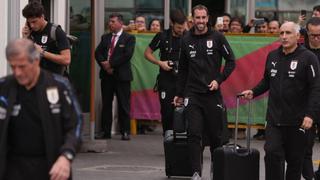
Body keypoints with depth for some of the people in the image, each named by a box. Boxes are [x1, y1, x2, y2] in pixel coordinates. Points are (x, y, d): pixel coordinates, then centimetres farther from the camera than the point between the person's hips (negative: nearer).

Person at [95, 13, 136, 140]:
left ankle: (125, 132, 1)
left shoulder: (129, 38, 0)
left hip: (122, 75, -5)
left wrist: (111, 64, -14)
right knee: (106, 104, 6)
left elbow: (127, 55, -12)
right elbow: (98, 52, 8)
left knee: (123, 105, -3)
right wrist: (103, 64, -11)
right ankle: (106, 132, 10)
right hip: (106, 74, 5)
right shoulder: (105, 37, 16)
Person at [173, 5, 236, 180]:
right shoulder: (187, 40, 7)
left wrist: (219, 80, -10)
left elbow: (231, 61, 2)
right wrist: (179, 94, 16)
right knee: (194, 134, -8)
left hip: (212, 93, -1)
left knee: (215, 135, 7)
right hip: (192, 94, 1)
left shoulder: (217, 37, -2)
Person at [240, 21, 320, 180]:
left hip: (298, 121, -4)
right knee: (272, 153, -10)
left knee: (295, 159, 5)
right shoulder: (272, 56, 10)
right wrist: (253, 92, 8)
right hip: (274, 118, 4)